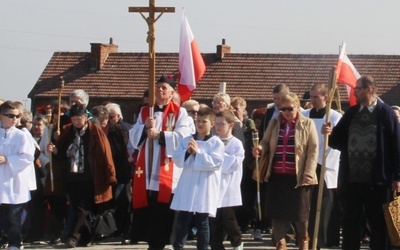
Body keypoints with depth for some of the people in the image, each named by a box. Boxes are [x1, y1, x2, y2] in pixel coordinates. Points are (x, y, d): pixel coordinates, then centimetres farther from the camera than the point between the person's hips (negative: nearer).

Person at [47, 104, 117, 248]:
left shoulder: (95, 132, -6)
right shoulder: (68, 131, 9)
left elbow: (105, 154, -8)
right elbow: (61, 153, 15)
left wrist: (109, 176, -11)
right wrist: (54, 150, -8)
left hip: (88, 178, -5)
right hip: (72, 177, 5)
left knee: (82, 208, -8)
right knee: (77, 208, 8)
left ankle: (74, 236, -10)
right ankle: (86, 237, 16)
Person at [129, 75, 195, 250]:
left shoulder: (180, 113, 3)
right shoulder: (144, 112, 17)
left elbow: (182, 137, -11)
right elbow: (133, 137, 9)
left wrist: (160, 134, -16)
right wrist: (145, 128, -10)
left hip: (167, 170, -4)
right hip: (147, 169, 4)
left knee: (163, 208, -7)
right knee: (147, 208, 3)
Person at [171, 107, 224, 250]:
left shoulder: (216, 143, -2)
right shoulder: (186, 140, 8)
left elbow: (214, 162, -13)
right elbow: (177, 160, 4)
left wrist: (198, 152, -14)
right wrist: (187, 152, -13)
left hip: (205, 189, -3)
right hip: (187, 187, 3)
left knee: (202, 221, 4)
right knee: (182, 219, 4)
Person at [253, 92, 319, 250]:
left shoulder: (307, 124, -1)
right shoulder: (274, 123, 9)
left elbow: (313, 150, -4)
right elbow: (266, 142, 16)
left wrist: (308, 174, -12)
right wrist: (261, 148, -10)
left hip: (297, 176, -3)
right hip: (276, 176, 3)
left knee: (300, 212, 4)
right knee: (277, 211, 5)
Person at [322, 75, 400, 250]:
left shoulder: (385, 113, -4)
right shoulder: (351, 113, 11)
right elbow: (338, 142, 12)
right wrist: (329, 134, -11)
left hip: (377, 181, -5)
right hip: (351, 179, 5)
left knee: (379, 226, 4)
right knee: (350, 225, 10)